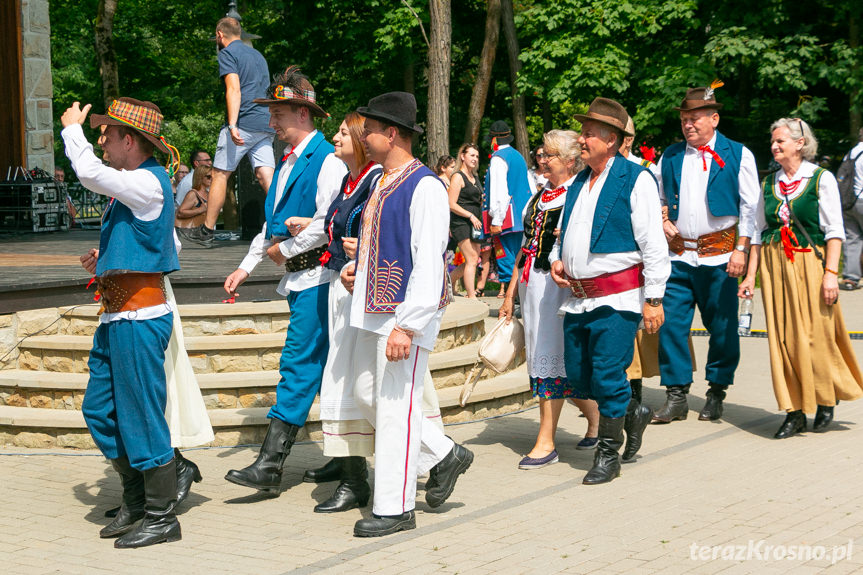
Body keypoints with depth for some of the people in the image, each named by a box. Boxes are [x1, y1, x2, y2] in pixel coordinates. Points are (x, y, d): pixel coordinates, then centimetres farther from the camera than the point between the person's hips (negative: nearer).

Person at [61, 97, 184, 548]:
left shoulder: (147, 183, -14)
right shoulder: (136, 184, 17)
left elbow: (90, 173, -28)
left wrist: (72, 128, -9)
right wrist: (106, 257, 11)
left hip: (139, 317, -10)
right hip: (117, 317, 10)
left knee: (142, 417, -4)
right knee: (100, 410, 14)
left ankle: (161, 517, 7)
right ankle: (136, 503, 25)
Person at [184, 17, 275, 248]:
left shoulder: (228, 53, -1)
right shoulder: (258, 55, 24)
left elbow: (234, 89, -14)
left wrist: (233, 126, -21)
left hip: (243, 123, -7)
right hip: (266, 125, 7)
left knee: (220, 174, 3)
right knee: (266, 176, -1)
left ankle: (207, 231, 8)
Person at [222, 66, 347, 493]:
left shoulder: (327, 161, -12)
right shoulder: (288, 162, 18)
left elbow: (328, 225, -19)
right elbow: (273, 223, 24)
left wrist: (285, 250, -8)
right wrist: (246, 267, 20)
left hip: (316, 277, -9)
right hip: (296, 278, 9)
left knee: (298, 365, -11)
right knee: (324, 368, 13)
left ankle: (270, 465, -13)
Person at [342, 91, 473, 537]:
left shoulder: (424, 187, -16)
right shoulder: (383, 183, 13)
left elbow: (429, 264, -21)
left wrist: (407, 326, -25)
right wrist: (357, 270, 8)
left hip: (407, 315, -10)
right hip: (374, 311, 10)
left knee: (395, 407, -3)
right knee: (367, 394, 15)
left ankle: (394, 508, 8)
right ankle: (444, 455, 30)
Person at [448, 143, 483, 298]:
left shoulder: (474, 177, 18)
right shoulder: (458, 177, -8)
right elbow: (451, 204, -14)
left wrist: (481, 201, 9)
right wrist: (470, 215, -18)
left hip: (473, 223, 9)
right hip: (460, 222, -9)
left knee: (474, 260, 7)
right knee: (472, 259, -12)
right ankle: (471, 296, -10)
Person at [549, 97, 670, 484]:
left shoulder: (636, 180, -7)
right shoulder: (579, 182, 15)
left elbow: (653, 244, -10)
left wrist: (653, 299, -13)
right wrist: (556, 259, 6)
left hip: (617, 297, -8)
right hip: (578, 297, 8)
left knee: (607, 377, -5)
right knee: (578, 375, 11)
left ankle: (608, 454, 9)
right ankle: (630, 414, 35)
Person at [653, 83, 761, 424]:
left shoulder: (737, 155, 1)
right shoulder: (670, 157, 11)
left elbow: (750, 207, -1)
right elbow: (658, 198, 23)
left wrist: (741, 249, -8)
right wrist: (664, 221, 2)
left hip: (719, 254, -3)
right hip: (679, 254, 3)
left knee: (722, 327, 3)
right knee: (671, 323, -3)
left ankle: (716, 393, 17)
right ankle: (676, 396, 5)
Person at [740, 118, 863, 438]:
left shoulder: (821, 179, -3)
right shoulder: (769, 183, 11)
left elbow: (834, 231, -6)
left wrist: (831, 273, -14)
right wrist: (751, 275, 8)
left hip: (809, 264, -4)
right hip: (775, 267, 4)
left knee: (815, 334, -2)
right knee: (782, 337, 1)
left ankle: (826, 400, 21)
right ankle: (795, 412, 8)